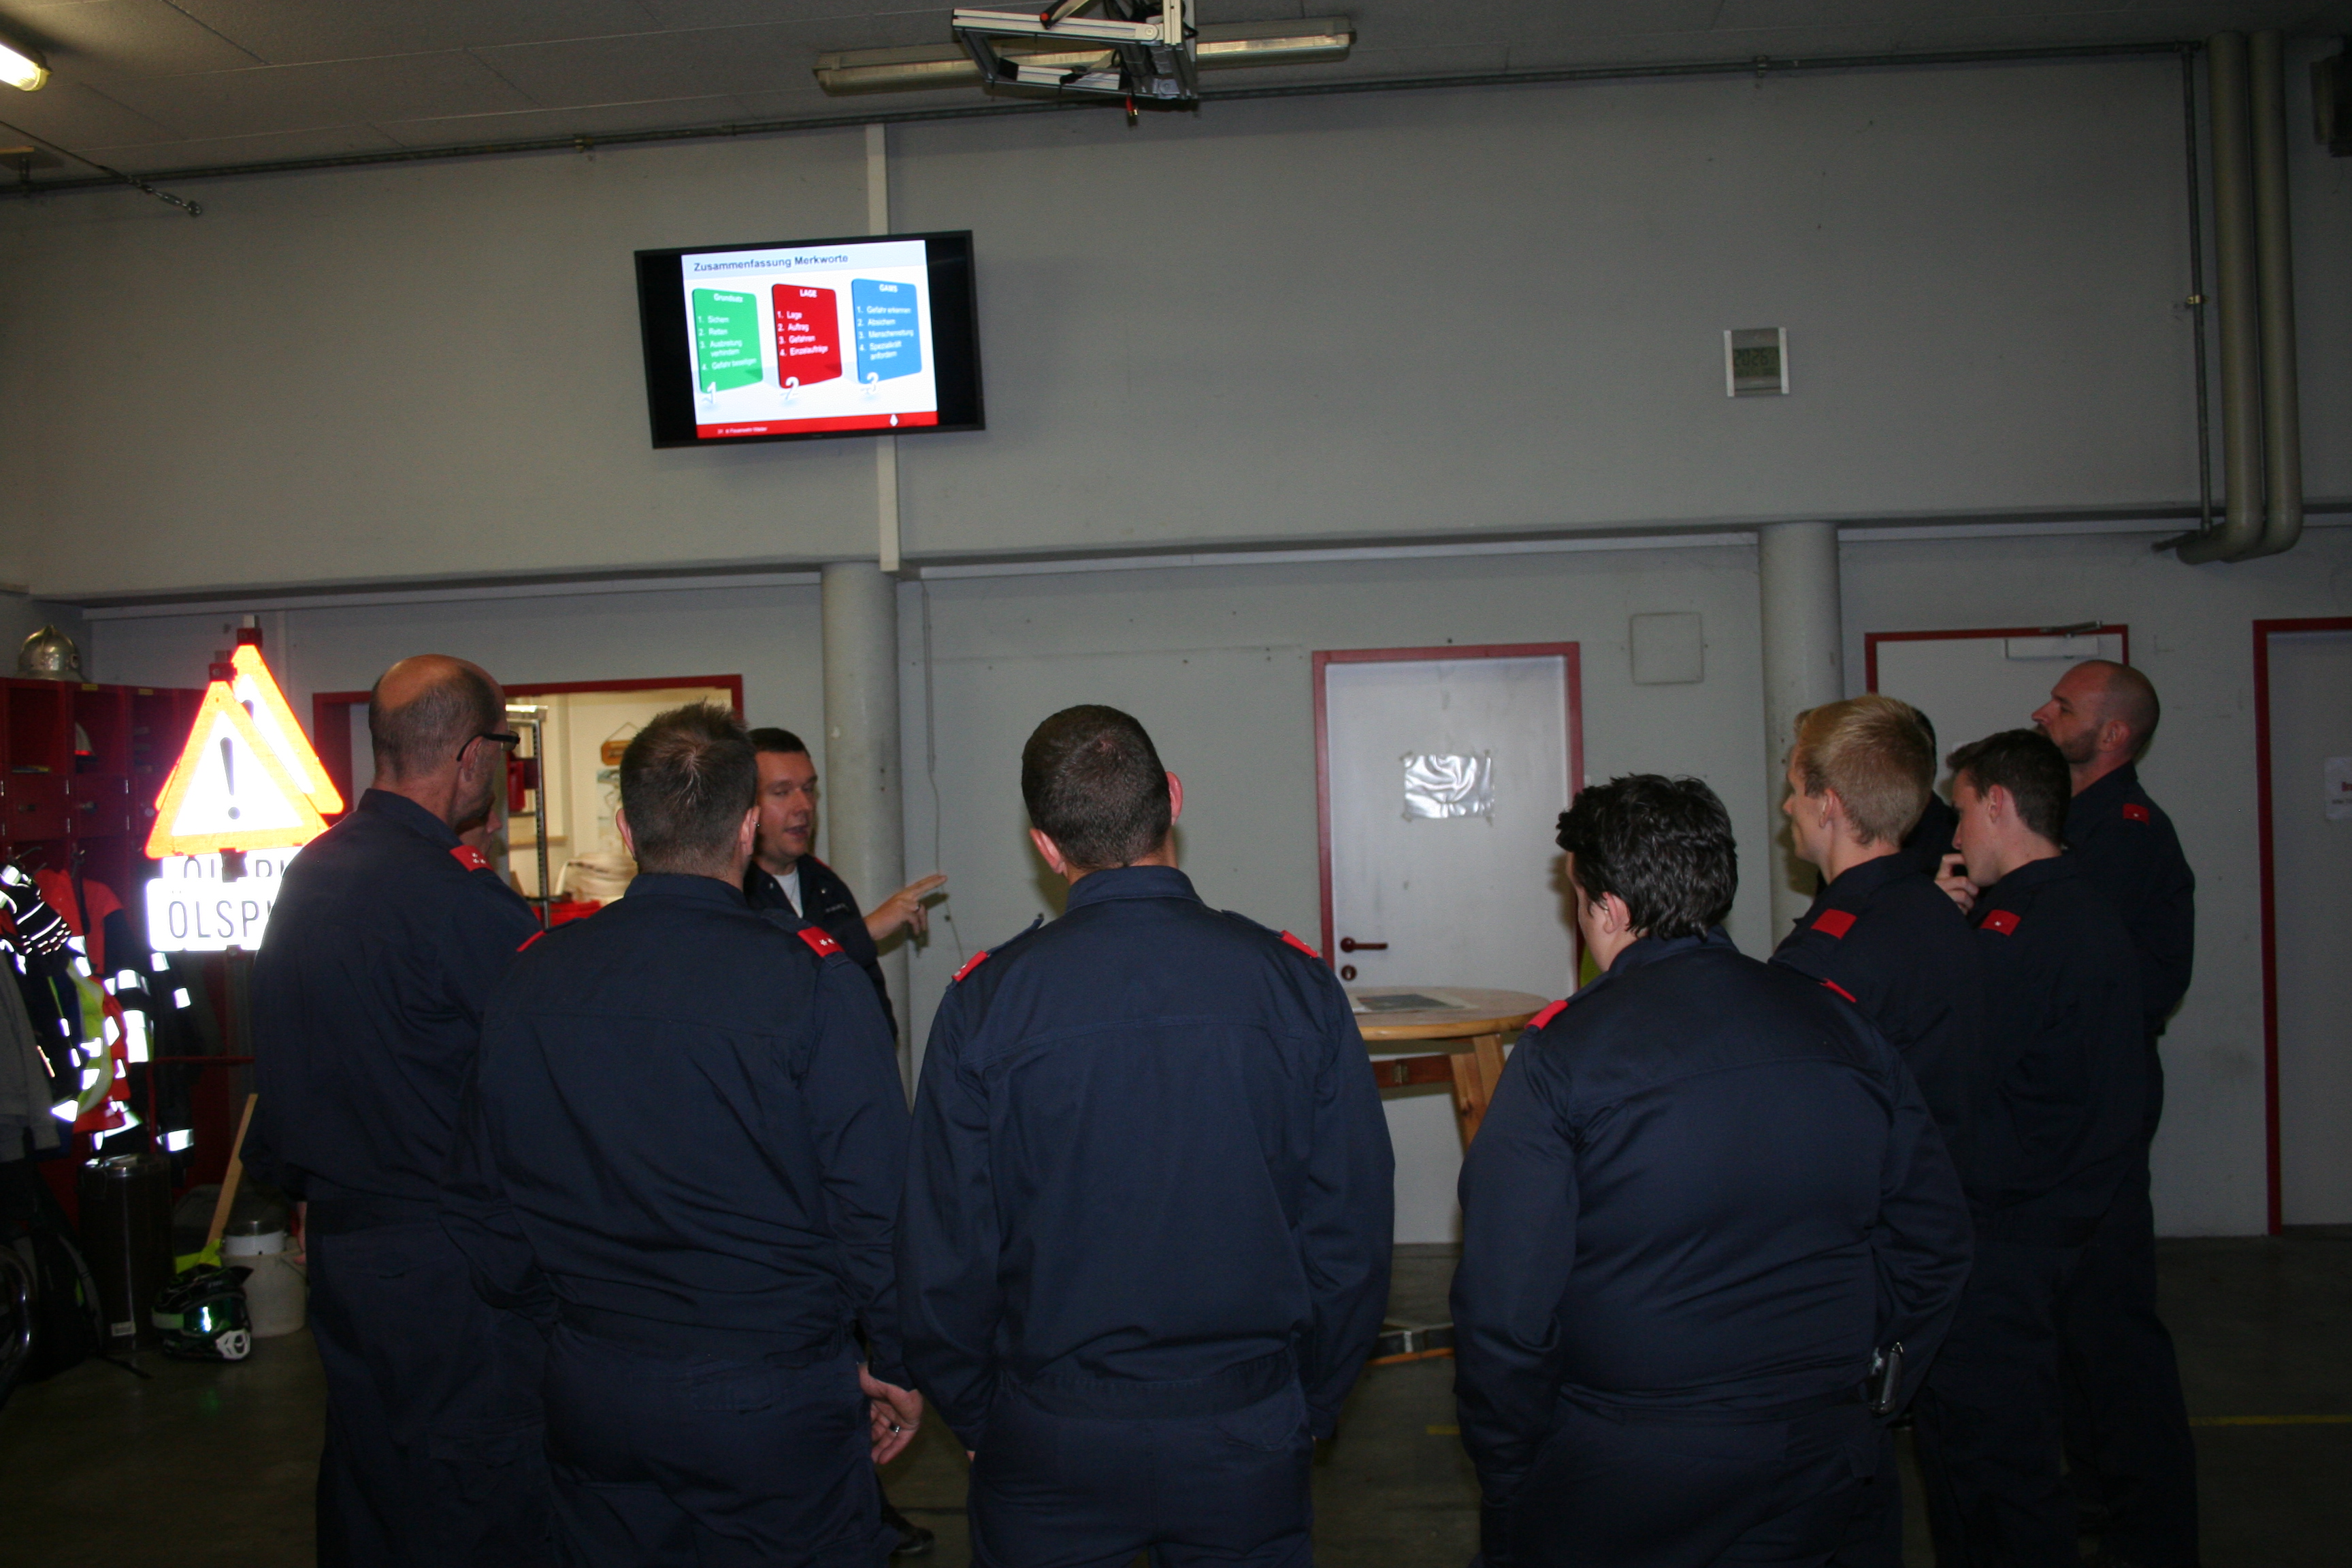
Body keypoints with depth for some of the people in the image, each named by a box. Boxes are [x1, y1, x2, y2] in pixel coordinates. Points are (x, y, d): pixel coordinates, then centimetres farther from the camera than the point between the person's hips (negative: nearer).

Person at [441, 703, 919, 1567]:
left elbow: (479, 1195, 7)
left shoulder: (534, 974, -2)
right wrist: (896, 1363, -1)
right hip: (774, 1396, -4)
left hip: (588, 1398, 4)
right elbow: (876, 1199, -15)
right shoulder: (812, 977, -16)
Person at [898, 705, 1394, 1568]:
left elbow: (944, 1252, -8)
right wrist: (1306, 1406, 10)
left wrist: (976, 1416, 9)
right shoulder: (1296, 984, -9)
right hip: (1247, 1447, 1)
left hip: (1047, 1456, 0)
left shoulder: (987, 1000, -12)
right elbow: (1353, 1237, -5)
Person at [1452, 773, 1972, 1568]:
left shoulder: (1559, 1054, -15)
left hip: (1615, 1483, -4)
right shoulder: (1841, 1027, 0)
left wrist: (1507, 1478, -5)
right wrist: (1864, 1385, 16)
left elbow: (1505, 1303, -17)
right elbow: (1934, 1232, 6)